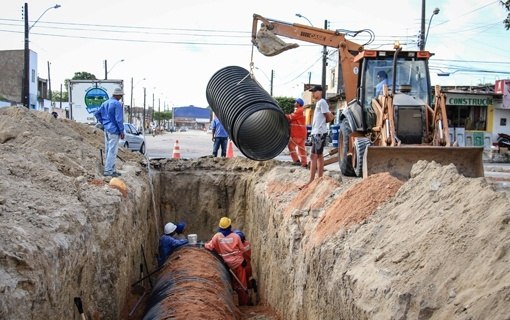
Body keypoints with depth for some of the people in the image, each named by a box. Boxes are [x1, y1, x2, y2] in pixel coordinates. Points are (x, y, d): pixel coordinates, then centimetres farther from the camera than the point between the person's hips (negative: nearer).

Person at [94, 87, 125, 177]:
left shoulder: (105, 103, 12)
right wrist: (122, 131, -10)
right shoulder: (117, 104, -14)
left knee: (108, 150, 12)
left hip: (106, 129, 9)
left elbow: (97, 114, 16)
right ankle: (108, 170, -4)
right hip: (114, 130, -9)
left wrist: (103, 123, 17)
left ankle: (112, 169, 20)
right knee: (112, 151, -4)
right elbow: (119, 119, -17)